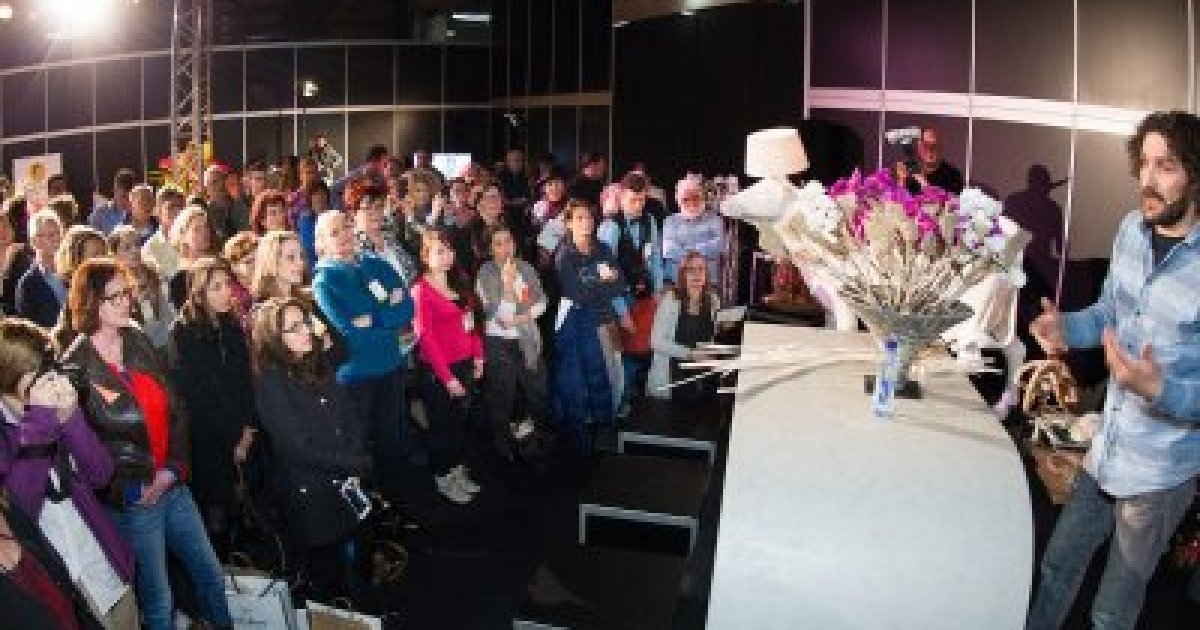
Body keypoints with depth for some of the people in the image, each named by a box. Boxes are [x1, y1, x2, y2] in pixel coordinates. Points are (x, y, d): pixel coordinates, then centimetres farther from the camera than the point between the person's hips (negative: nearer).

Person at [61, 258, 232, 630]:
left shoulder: (139, 344, 5)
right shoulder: (76, 366, -12)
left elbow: (175, 408, 7)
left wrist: (173, 467, -5)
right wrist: (132, 489, -14)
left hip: (173, 485, 5)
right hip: (131, 500, -5)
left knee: (211, 572, 16)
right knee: (158, 599, 8)